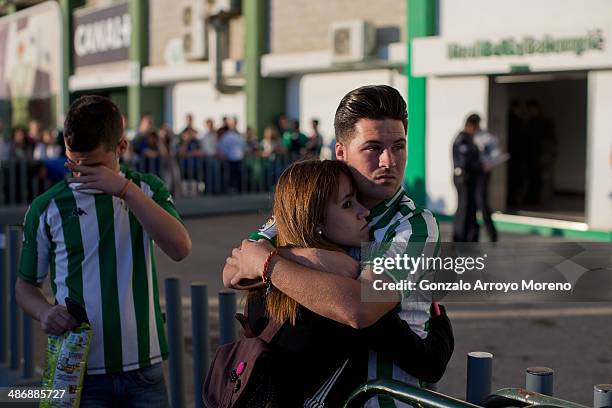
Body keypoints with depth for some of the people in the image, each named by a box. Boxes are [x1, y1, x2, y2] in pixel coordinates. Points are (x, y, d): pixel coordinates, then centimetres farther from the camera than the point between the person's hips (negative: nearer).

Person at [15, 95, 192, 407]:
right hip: (80, 368, -1)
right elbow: (25, 285, 10)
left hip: (144, 363, 1)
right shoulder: (47, 208, 0)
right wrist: (45, 312, -12)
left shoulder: (146, 189, 3)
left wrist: (126, 189, -20)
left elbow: (180, 249, -14)